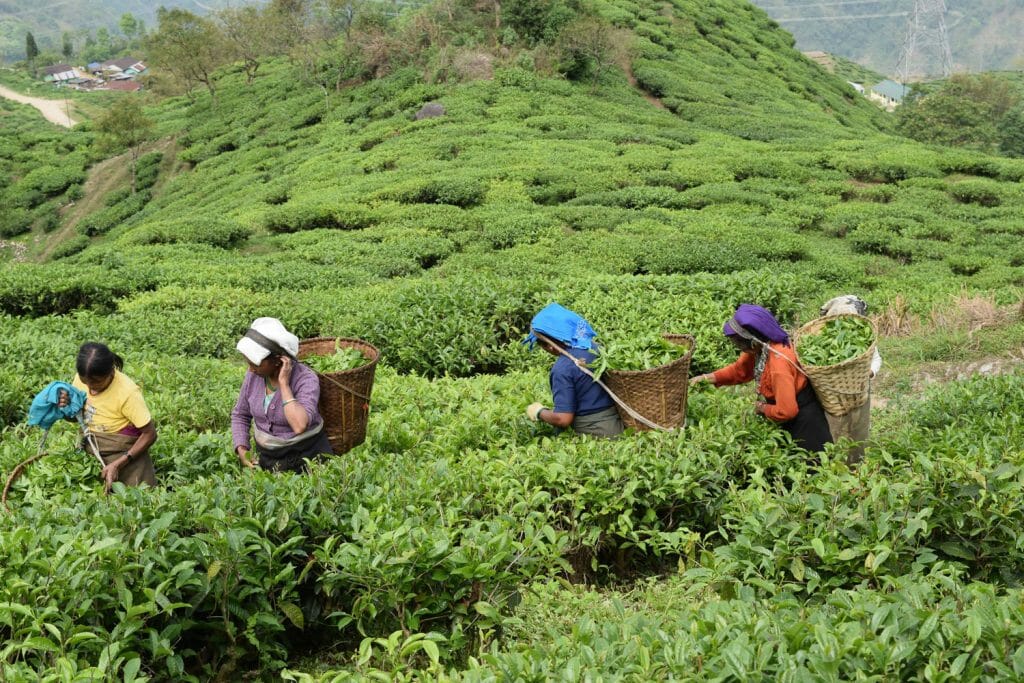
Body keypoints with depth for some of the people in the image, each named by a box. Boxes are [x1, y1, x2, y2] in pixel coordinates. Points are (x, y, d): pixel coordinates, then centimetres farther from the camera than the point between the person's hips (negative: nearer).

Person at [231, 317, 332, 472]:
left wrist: (283, 383, -28)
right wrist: (241, 449, -4)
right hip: (266, 454, 4)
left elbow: (299, 426, -33)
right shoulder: (253, 375, -4)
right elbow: (240, 415, 11)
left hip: (306, 454, -4)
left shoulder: (306, 379, -19)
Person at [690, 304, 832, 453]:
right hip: (791, 409, 8)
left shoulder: (778, 364, -38)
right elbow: (739, 370, 6)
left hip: (804, 417, -8)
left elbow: (786, 411, -35)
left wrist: (763, 409, -15)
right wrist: (706, 378, -5)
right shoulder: (759, 348, -12)